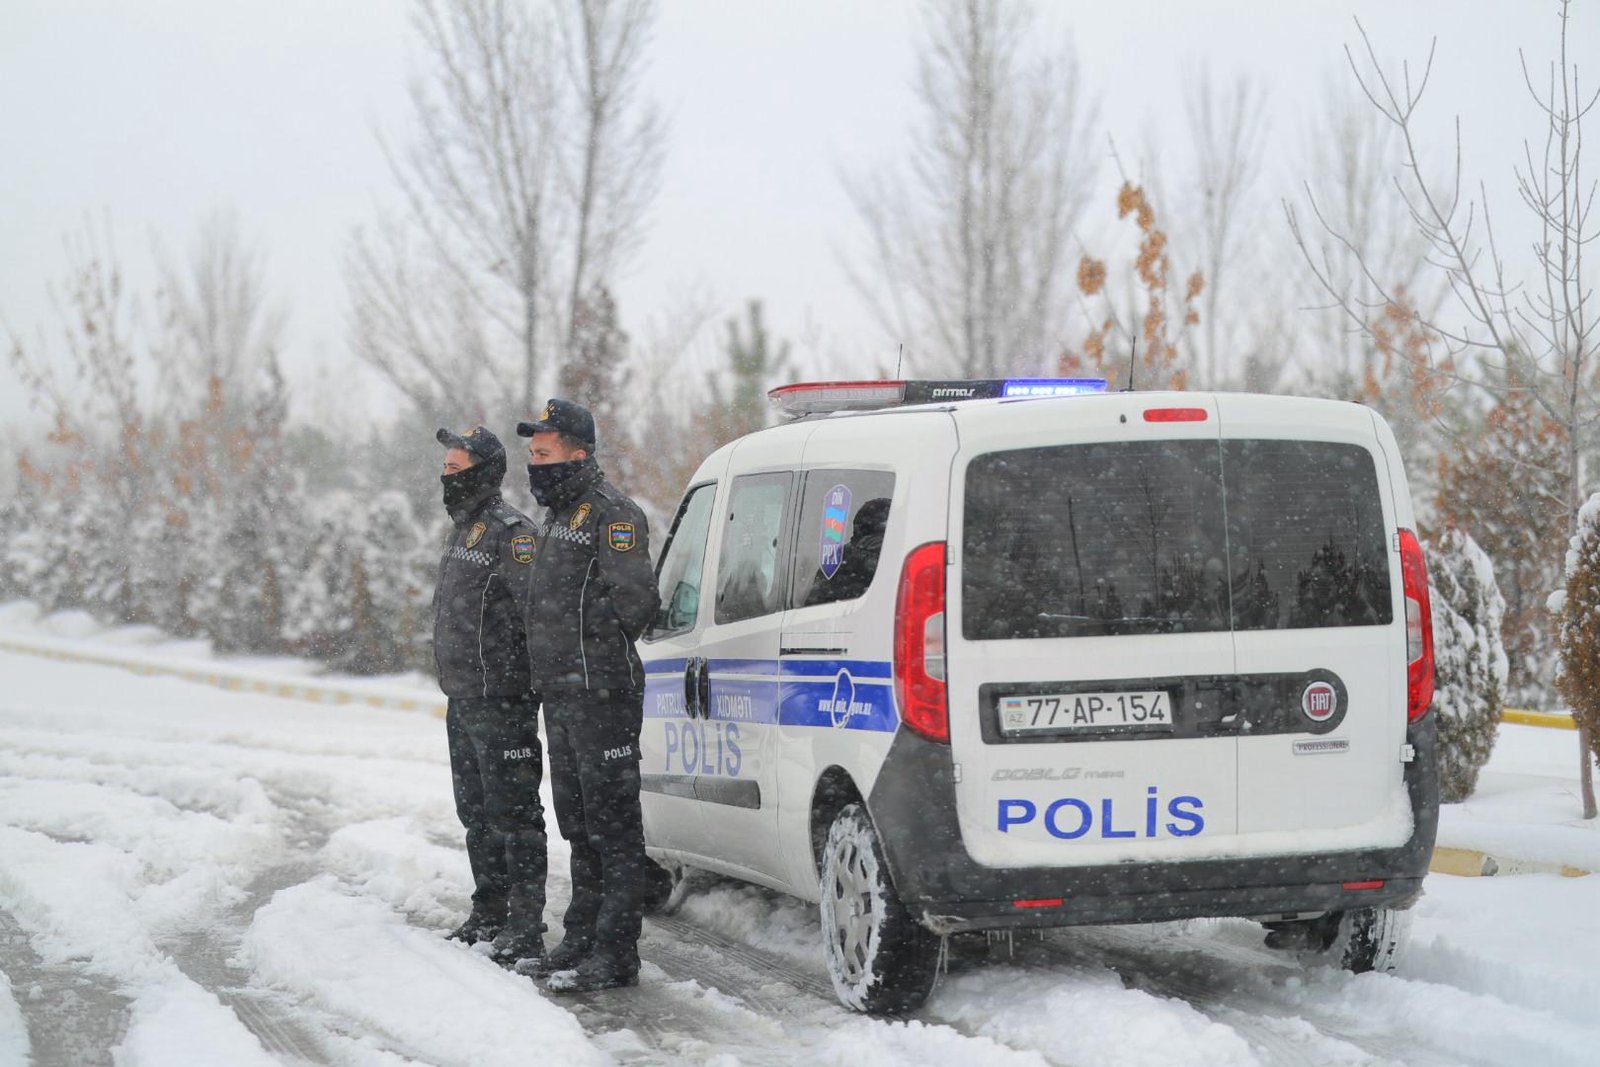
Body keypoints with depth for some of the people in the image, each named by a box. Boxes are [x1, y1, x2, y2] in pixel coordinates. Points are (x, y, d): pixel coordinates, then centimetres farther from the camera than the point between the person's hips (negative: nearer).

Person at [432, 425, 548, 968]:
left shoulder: (509, 531, -15)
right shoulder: (463, 530, 18)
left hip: (501, 702, -10)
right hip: (464, 700, 10)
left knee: (512, 812, -8)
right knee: (477, 814, 17)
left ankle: (524, 927, -6)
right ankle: (489, 913, 28)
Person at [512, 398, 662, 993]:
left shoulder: (611, 514, -13)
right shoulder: (557, 517, 18)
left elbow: (634, 600, -19)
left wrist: (591, 647, -9)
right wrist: (552, 664, 12)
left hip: (602, 692, -10)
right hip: (562, 695, 10)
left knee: (612, 821, -7)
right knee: (578, 822, 16)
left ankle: (615, 954, -7)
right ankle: (582, 938, 25)